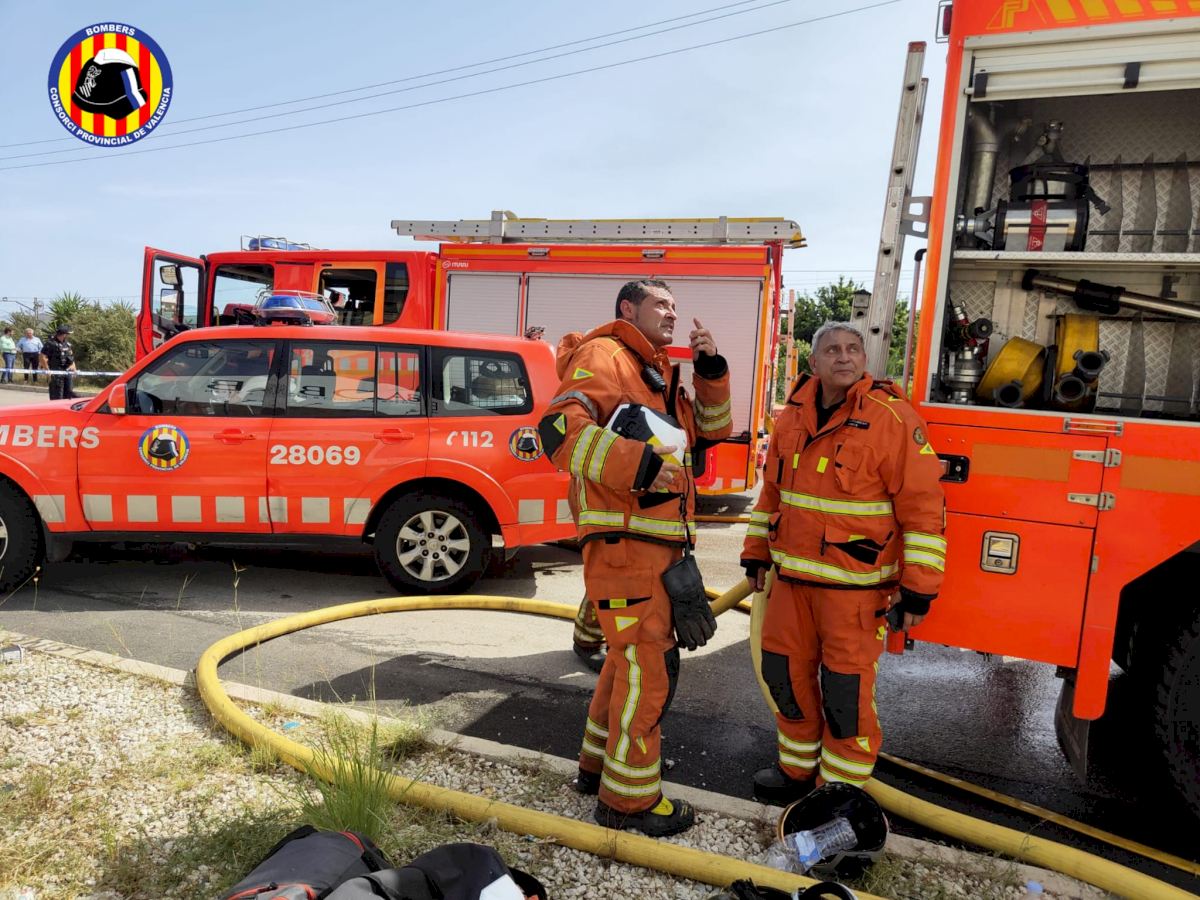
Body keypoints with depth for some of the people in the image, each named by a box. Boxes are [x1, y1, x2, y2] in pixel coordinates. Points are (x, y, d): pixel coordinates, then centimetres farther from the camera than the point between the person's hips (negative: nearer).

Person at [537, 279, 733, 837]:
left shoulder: (659, 374, 22)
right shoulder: (605, 357, -8)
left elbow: (712, 430, 23)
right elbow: (559, 429, -23)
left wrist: (710, 370, 9)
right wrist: (637, 462, -31)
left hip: (660, 546, 10)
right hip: (623, 544, -10)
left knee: (633, 655, 20)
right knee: (647, 665, -5)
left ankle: (599, 764, 36)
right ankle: (629, 798, 10)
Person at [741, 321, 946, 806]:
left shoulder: (892, 419, -12)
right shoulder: (793, 416, 6)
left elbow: (923, 506, -13)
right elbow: (772, 490, 16)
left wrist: (918, 588, -14)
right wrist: (757, 554, 17)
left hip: (855, 585, -6)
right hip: (793, 576, 6)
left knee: (846, 692, 1)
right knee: (787, 675, 16)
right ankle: (797, 770, 37)